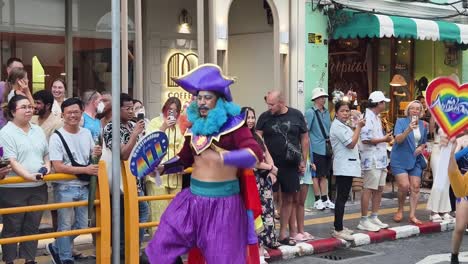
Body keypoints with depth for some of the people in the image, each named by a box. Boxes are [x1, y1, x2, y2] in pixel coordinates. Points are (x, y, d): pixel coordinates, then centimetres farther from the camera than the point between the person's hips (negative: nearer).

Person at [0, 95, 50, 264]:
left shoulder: (38, 131, 12)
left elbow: (46, 154, 22)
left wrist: (47, 166, 1)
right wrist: (29, 176, -28)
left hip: (38, 188, 6)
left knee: (32, 227, 12)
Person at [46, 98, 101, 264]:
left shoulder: (87, 133, 7)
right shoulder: (57, 137, -11)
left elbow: (92, 158, 21)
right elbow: (58, 167, -18)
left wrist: (96, 155, -4)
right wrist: (85, 170, -21)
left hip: (83, 187, 6)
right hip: (65, 188, -6)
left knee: (81, 226, 12)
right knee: (66, 227, 2)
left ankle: (56, 248, 31)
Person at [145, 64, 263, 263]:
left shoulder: (232, 123, -9)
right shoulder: (195, 127, 8)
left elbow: (255, 152, -21)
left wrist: (226, 157, -36)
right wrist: (162, 168, 7)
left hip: (223, 201, -5)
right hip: (194, 197, 6)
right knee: (163, 247, 6)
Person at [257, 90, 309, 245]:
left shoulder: (296, 115, 2)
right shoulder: (265, 117, 0)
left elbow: (304, 138, 7)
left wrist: (303, 161, 4)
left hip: (290, 165, 2)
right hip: (271, 164, -2)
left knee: (288, 199, 8)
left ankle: (282, 233, 18)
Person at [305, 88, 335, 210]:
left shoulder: (326, 112, 14)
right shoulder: (310, 112, -7)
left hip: (327, 148, 7)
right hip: (317, 148, -7)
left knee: (325, 175, 12)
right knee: (317, 175, 0)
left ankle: (325, 199, 18)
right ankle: (318, 200, 9)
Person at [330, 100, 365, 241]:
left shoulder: (343, 126, 19)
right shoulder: (337, 126, -13)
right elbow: (351, 144, -16)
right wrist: (359, 127, -12)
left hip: (348, 166, 10)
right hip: (343, 167, -10)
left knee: (342, 197, 13)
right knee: (342, 198, -10)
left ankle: (338, 226, 20)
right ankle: (338, 230, -9)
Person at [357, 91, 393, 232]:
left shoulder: (376, 117, 17)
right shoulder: (368, 117, -16)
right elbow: (365, 139, -23)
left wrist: (385, 137, 9)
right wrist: (384, 139, -14)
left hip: (380, 159, 10)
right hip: (371, 160, -10)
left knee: (379, 188, 13)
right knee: (368, 189, -5)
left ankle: (374, 217, 22)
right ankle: (364, 221, 0)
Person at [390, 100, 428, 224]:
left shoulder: (423, 125, 7)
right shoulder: (401, 122, -5)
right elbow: (398, 139, -17)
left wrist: (421, 148, -3)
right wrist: (408, 130, -33)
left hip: (415, 159, 4)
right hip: (400, 159, -4)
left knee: (415, 187, -2)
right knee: (404, 185, -14)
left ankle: (412, 215, 3)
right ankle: (400, 210, 11)